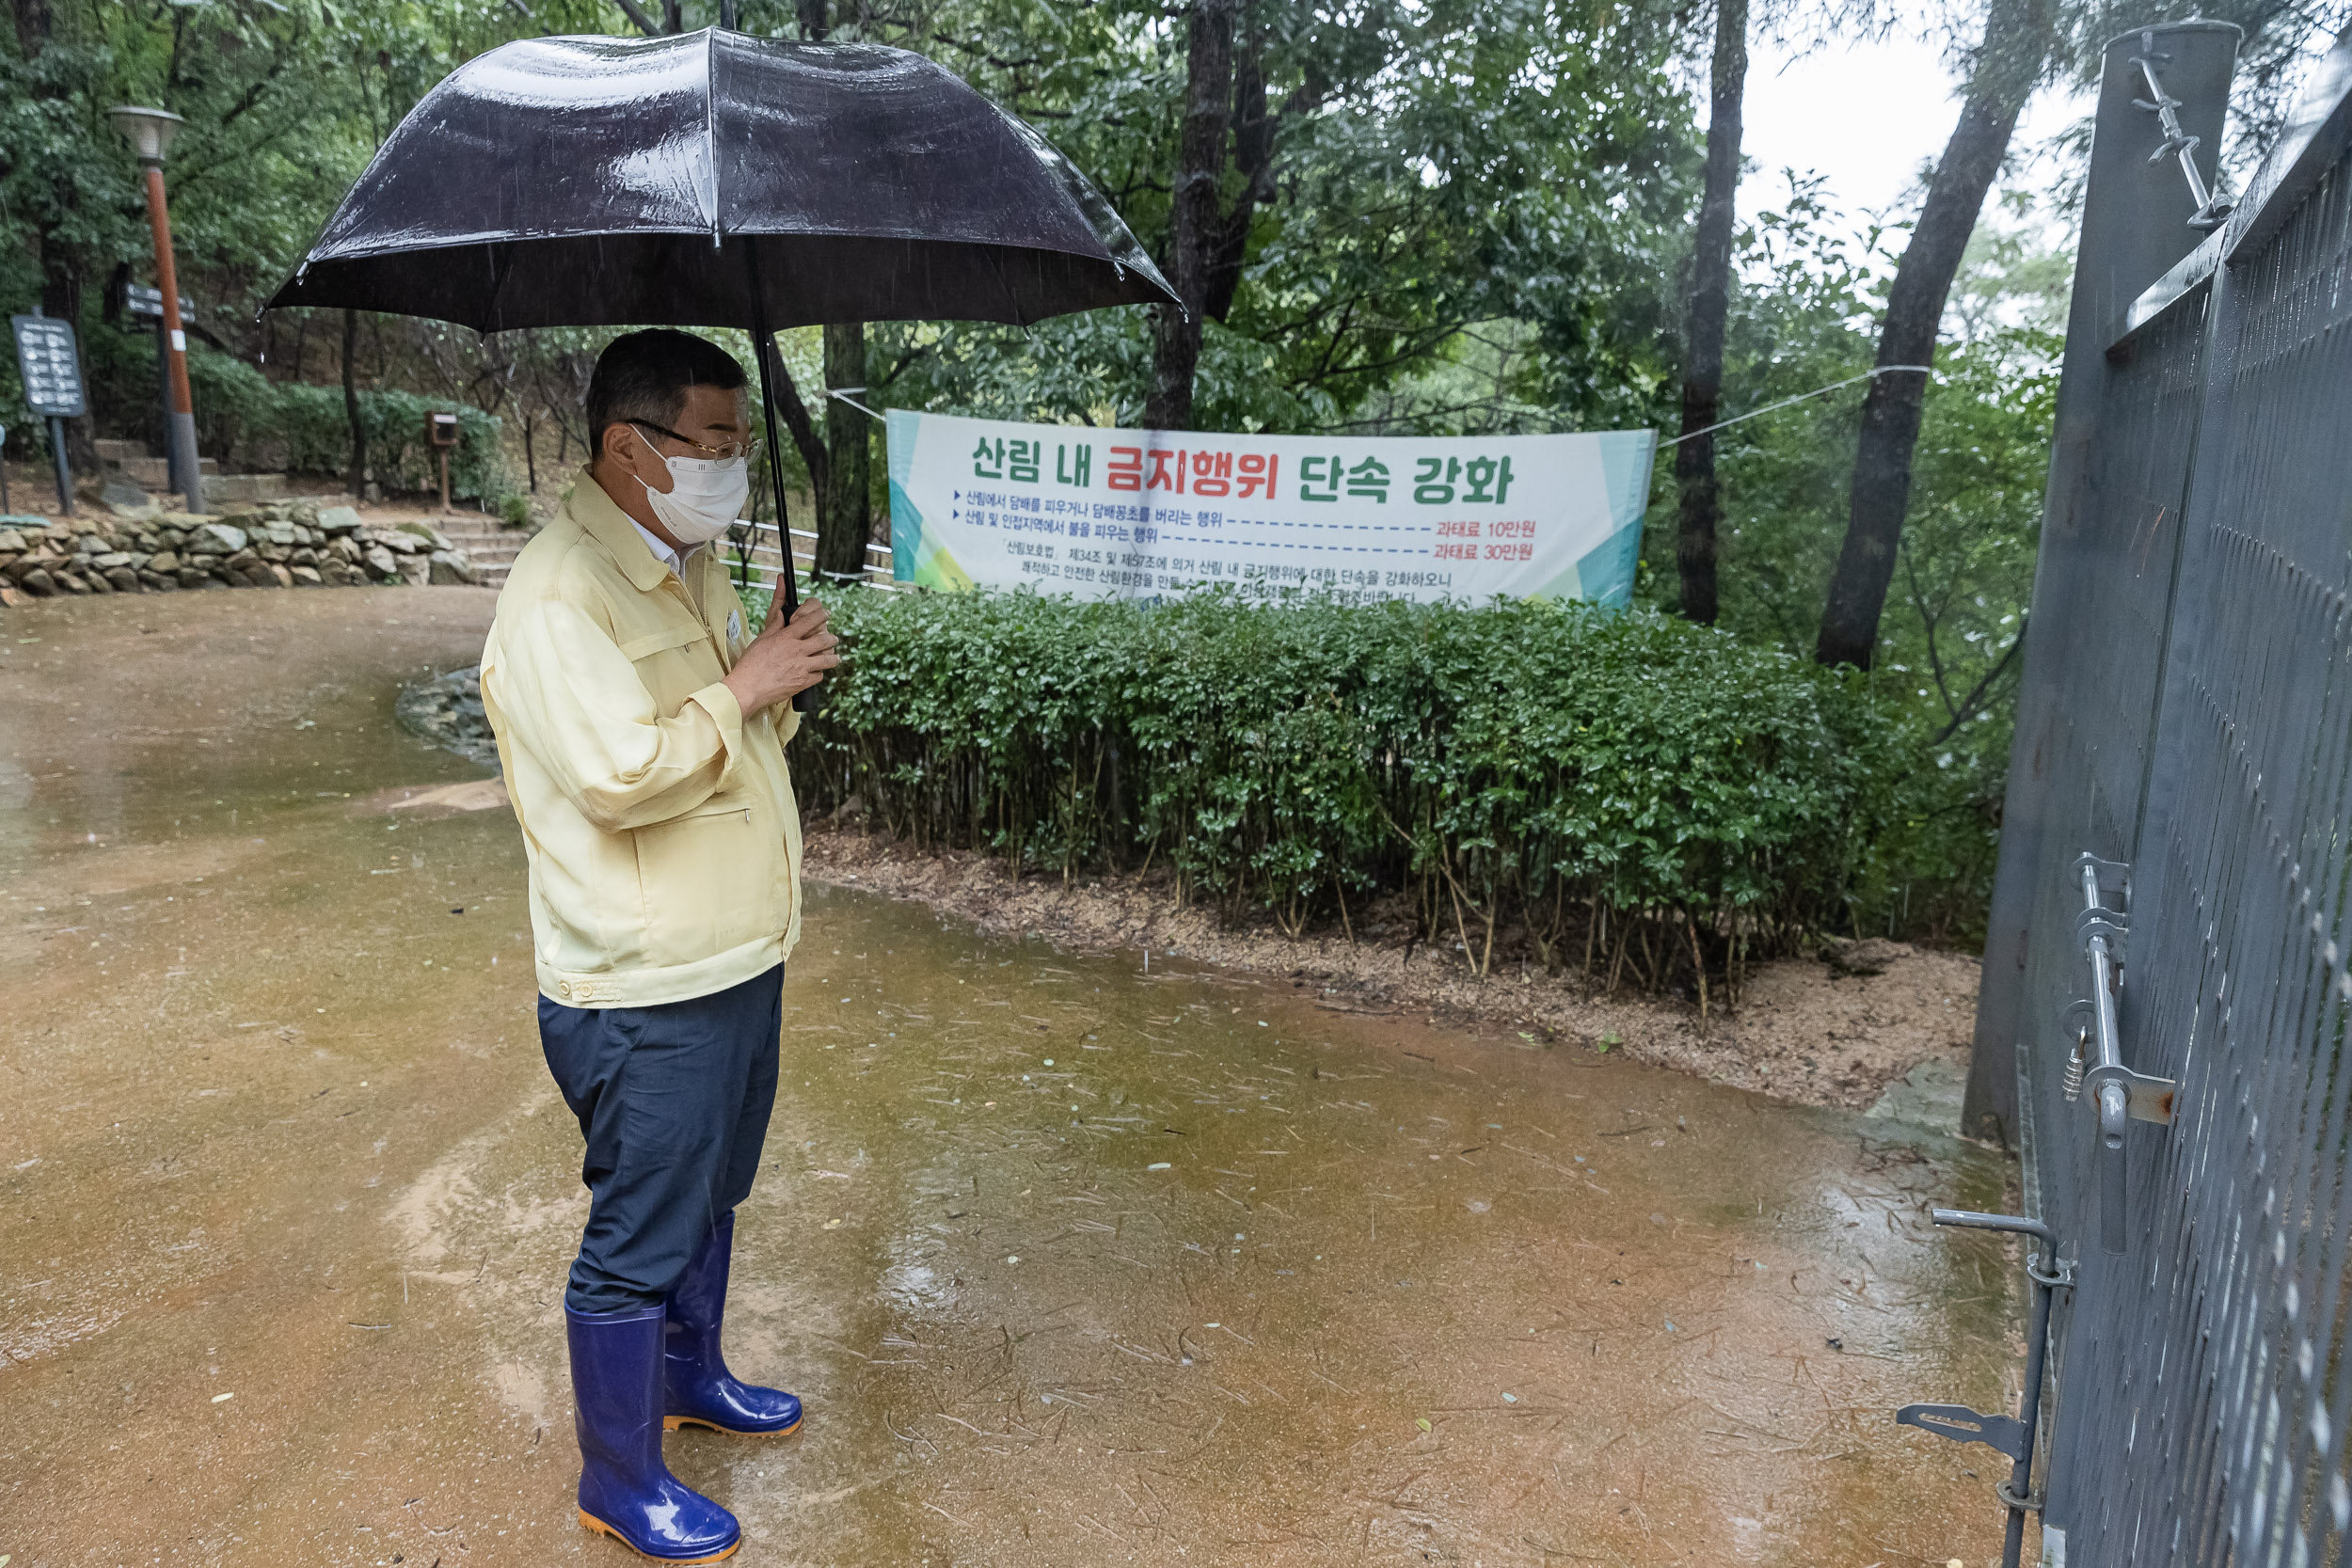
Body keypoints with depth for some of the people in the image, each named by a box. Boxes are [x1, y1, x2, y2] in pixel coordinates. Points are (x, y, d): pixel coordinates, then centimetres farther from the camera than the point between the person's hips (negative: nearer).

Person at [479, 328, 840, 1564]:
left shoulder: (693, 563, 10)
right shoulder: (560, 593, -20)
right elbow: (622, 776, -29)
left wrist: (784, 682, -2)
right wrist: (743, 686, -20)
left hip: (739, 960, 9)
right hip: (646, 995, -9)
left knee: (708, 1198, 26)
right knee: (637, 1243, 7)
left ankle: (690, 1377, 48)